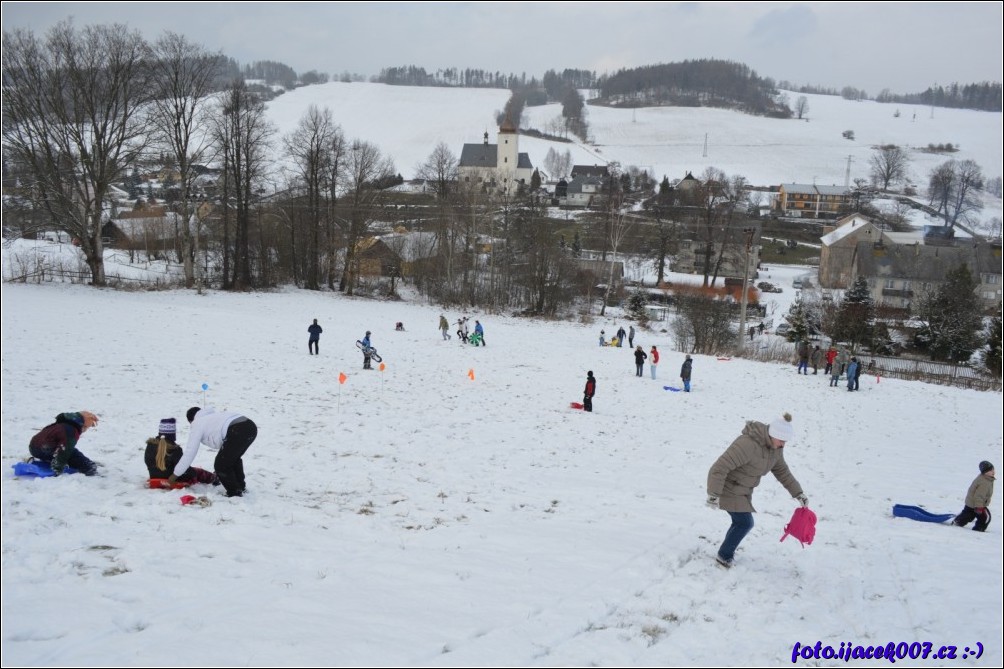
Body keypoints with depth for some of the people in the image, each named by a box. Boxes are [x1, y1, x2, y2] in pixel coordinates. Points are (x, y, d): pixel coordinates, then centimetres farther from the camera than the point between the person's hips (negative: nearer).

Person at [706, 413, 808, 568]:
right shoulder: (748, 444, -35)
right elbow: (720, 467, -36)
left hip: (743, 490, 8)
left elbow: (782, 471, 10)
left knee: (741, 522, 16)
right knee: (745, 523, -5)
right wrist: (714, 494, -34)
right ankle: (724, 556, 13)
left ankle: (727, 552, 38)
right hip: (729, 489, -8)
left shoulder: (775, 448, -6)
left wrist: (798, 493, 4)